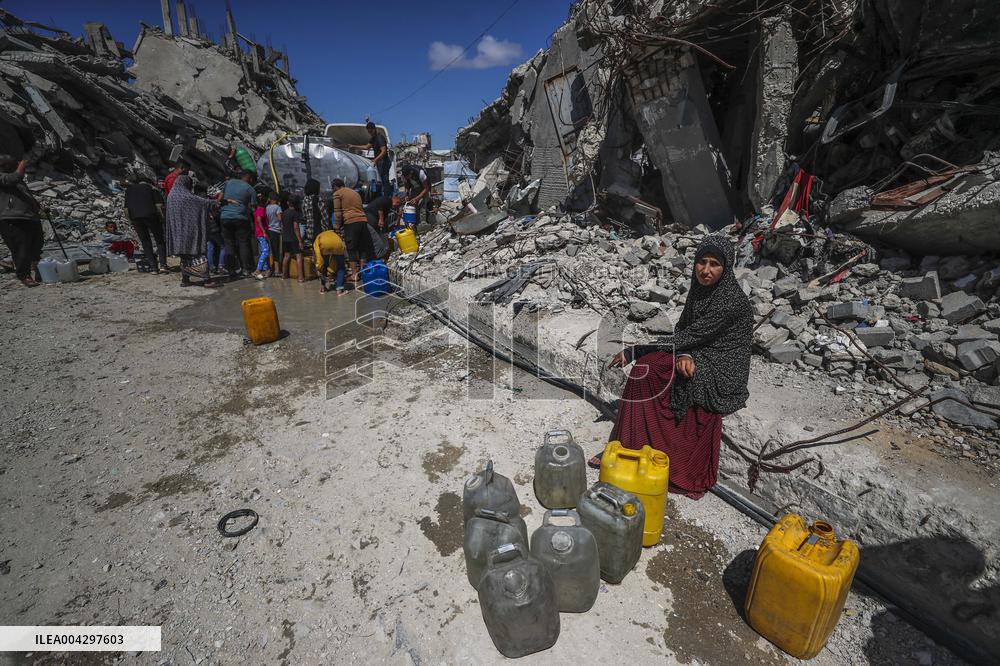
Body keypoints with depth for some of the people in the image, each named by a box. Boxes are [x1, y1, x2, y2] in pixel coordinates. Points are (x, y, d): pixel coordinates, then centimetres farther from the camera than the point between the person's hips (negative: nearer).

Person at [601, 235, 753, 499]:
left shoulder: (732, 300, -21)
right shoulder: (699, 289, 4)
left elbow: (691, 336, -23)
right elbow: (683, 329, 5)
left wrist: (634, 352, -22)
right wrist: (684, 355, -20)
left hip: (723, 371, -8)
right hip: (701, 357, 8)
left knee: (648, 367, -23)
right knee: (646, 365, -16)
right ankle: (624, 446, -10)